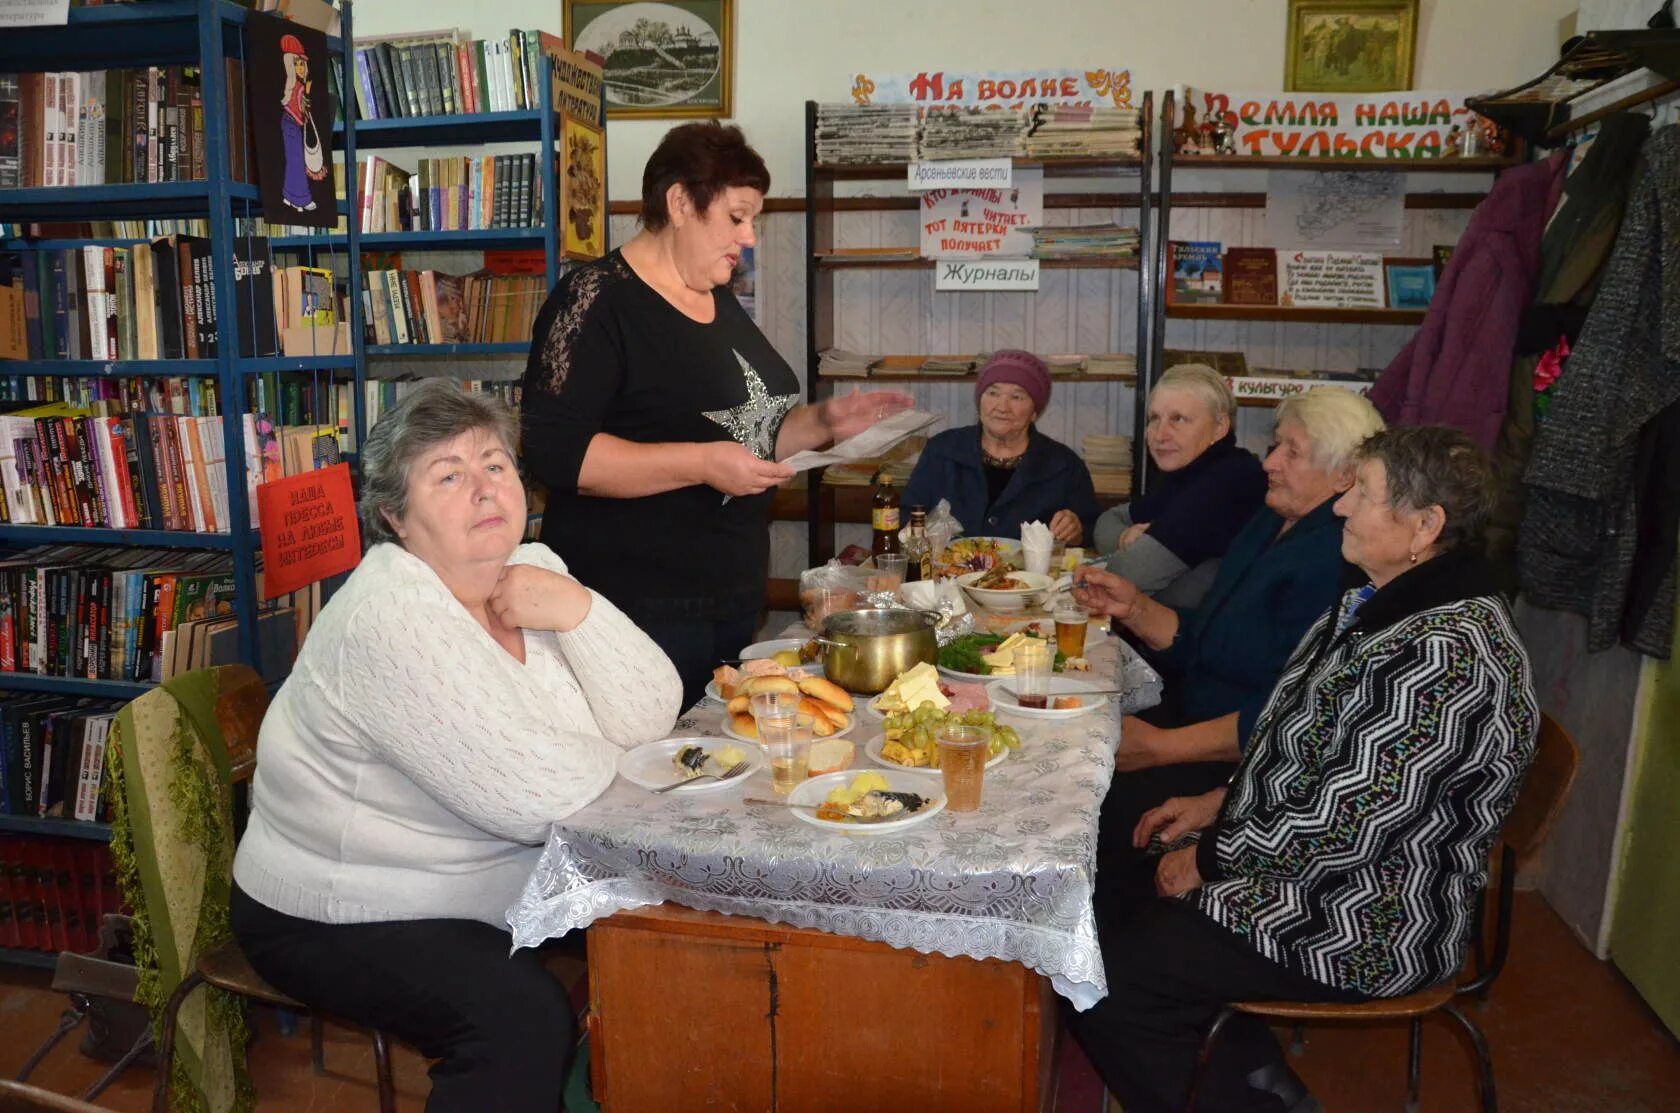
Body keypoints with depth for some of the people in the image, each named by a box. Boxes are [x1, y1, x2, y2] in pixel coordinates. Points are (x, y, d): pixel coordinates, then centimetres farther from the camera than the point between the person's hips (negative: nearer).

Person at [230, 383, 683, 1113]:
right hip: (339, 921, -7)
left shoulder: (535, 571, -2)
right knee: (522, 1017, -27)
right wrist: (603, 753, -10)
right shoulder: (392, 619, -25)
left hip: (493, 888, 7)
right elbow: (538, 796, -30)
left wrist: (580, 612, -21)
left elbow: (651, 719, -8)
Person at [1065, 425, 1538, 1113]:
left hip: (1358, 924, -10)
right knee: (1116, 892, 10)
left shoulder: (1445, 655, -28)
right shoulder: (1384, 605, 6)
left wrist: (1209, 857, -14)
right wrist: (1220, 801, 6)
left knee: (1100, 977, -11)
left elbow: (1341, 829, -27)